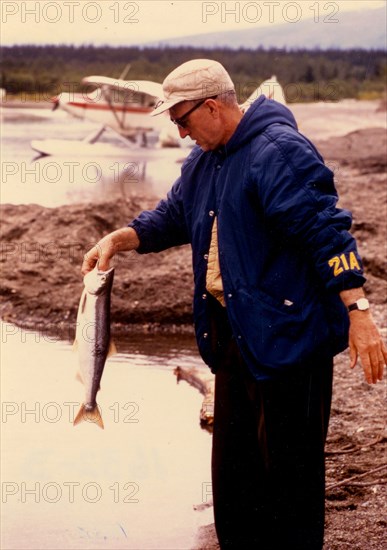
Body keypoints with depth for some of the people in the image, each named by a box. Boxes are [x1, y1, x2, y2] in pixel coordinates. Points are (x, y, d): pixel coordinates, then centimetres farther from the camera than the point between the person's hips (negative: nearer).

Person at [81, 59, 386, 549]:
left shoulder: (279, 152, -17)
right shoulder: (203, 159, 12)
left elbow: (327, 232, -21)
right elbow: (173, 216, 23)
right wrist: (117, 239, 6)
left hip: (286, 335, -9)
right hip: (233, 333, 9)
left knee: (288, 467, -1)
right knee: (233, 463, 15)